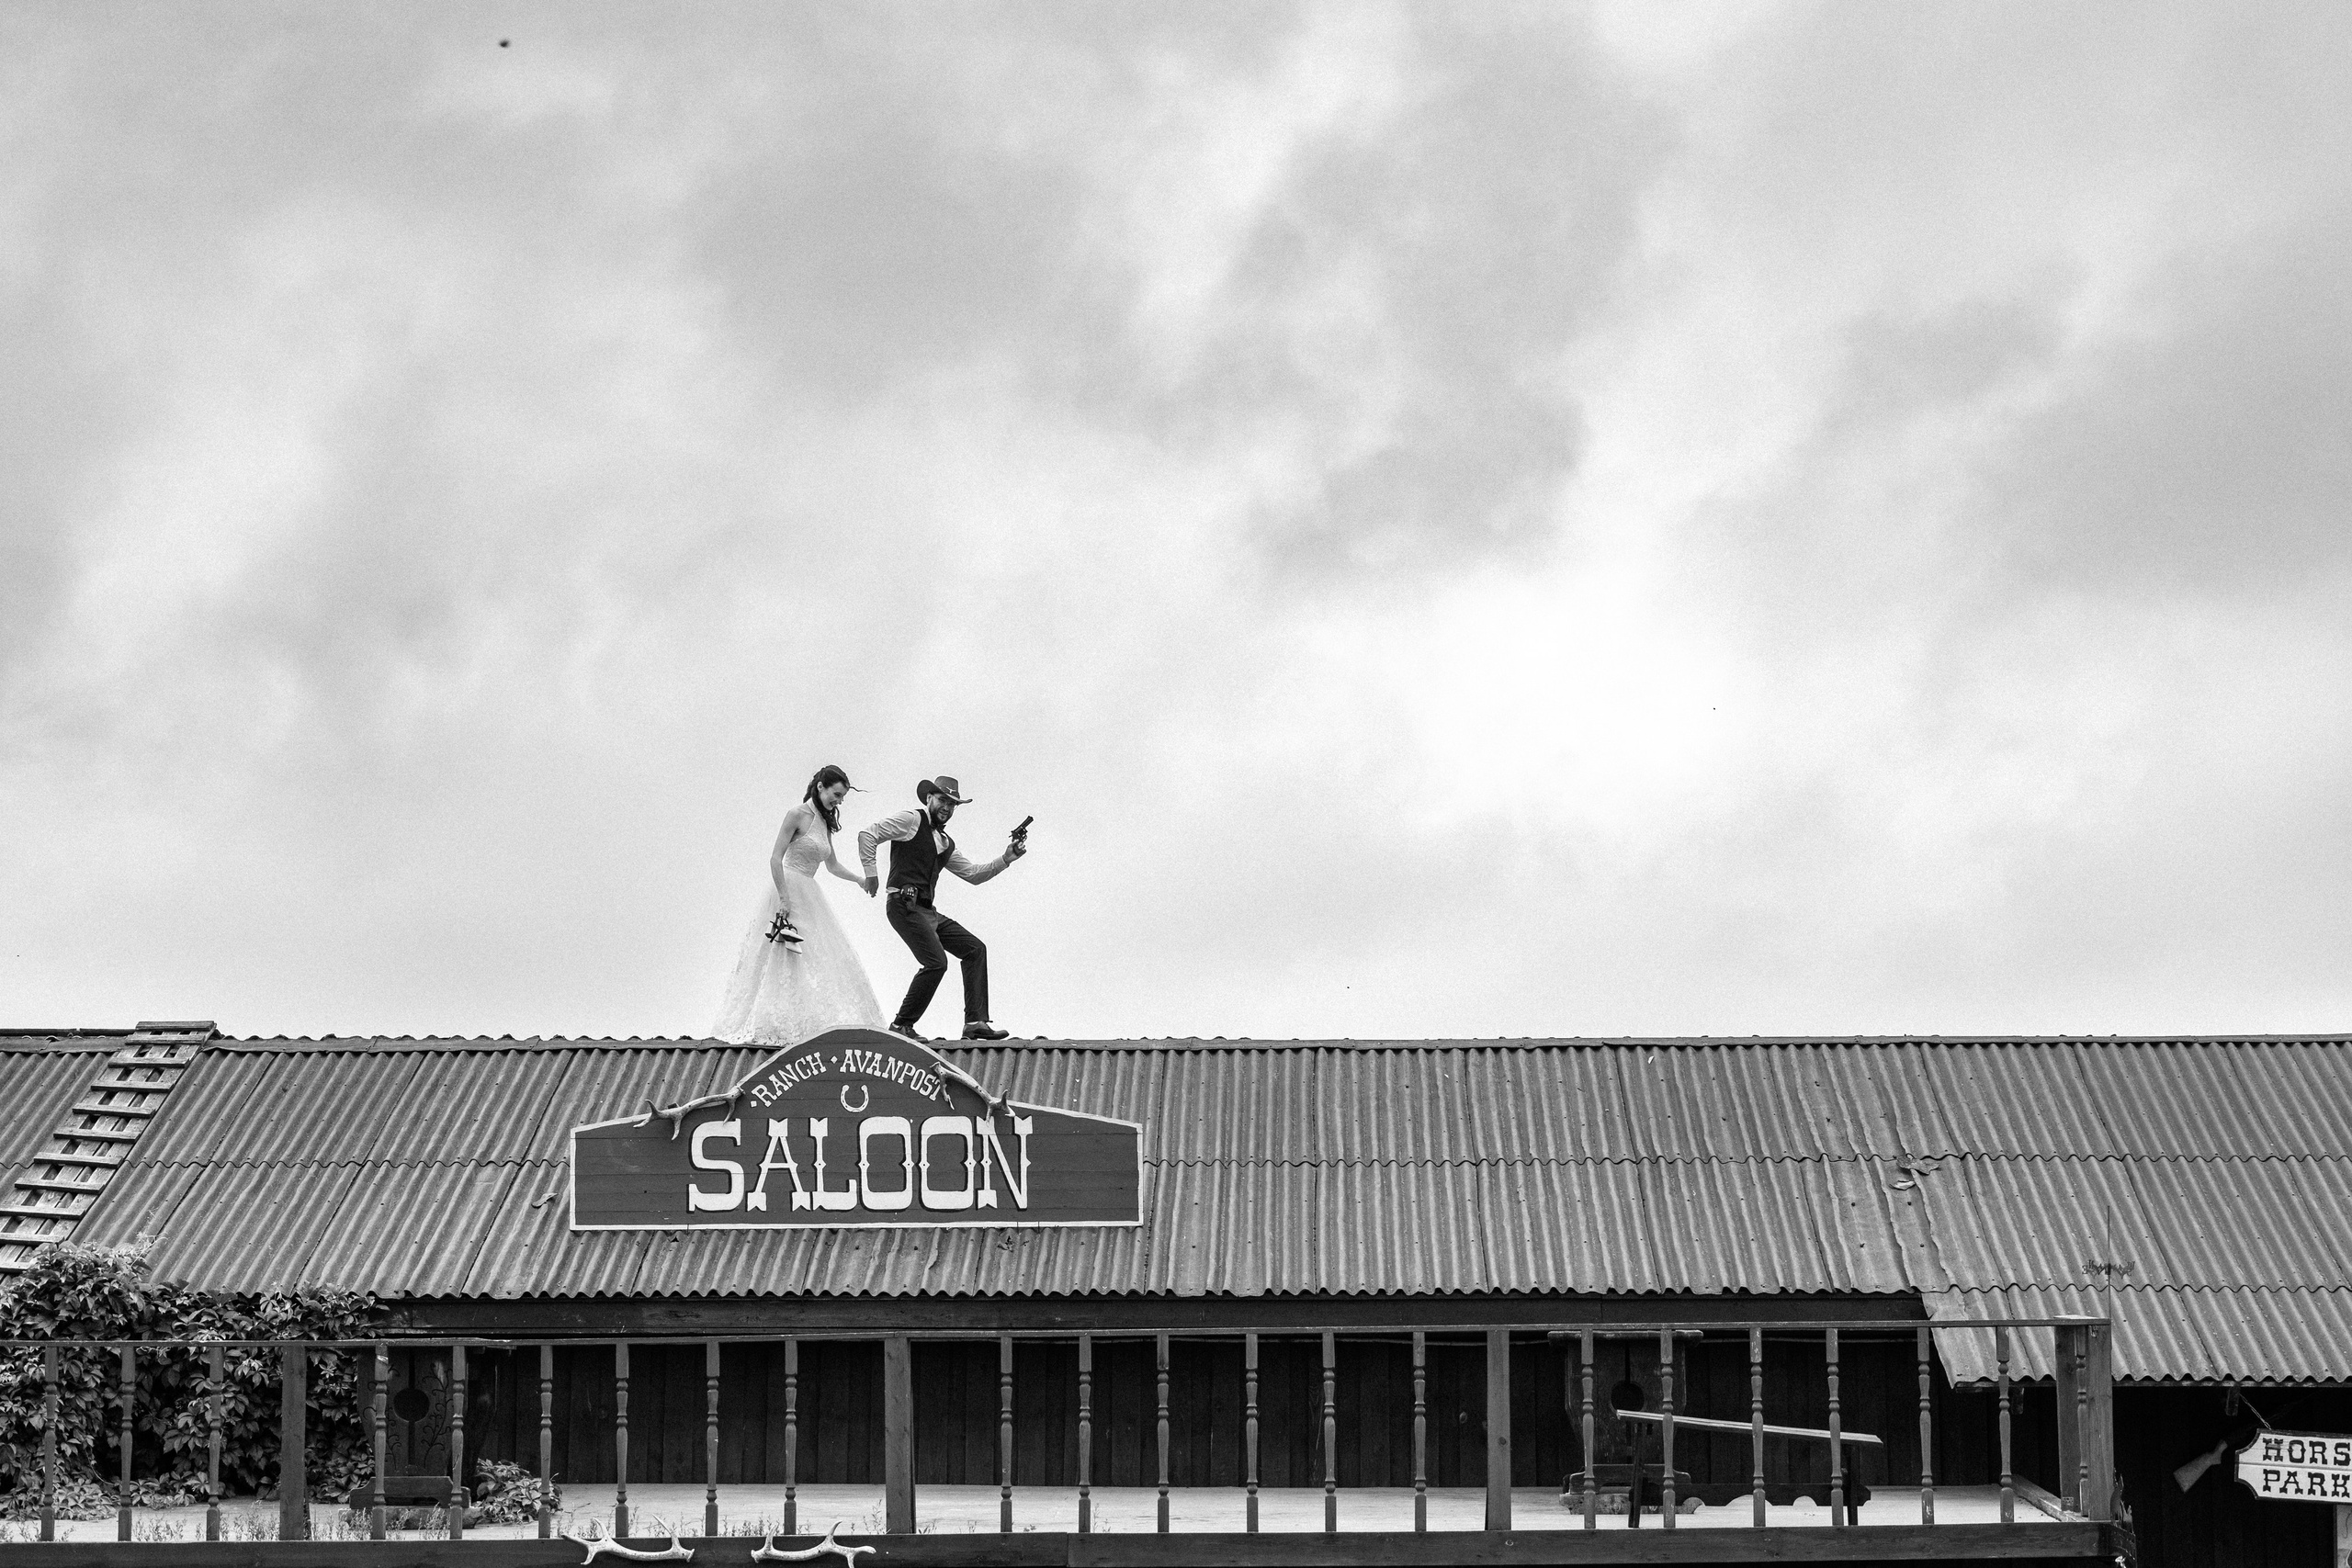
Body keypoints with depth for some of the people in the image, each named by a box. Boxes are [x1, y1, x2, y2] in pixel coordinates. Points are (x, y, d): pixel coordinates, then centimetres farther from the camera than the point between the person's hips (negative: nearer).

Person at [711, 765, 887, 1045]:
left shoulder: (824, 822, 14)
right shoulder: (798, 815, -10)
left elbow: (832, 866, 25)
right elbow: (775, 858, -15)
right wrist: (784, 898, -22)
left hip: (809, 896, 9)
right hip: (788, 889, -9)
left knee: (821, 957, 3)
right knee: (785, 959, -10)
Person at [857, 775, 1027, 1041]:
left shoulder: (946, 844, 22)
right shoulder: (911, 820, -2)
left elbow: (973, 874, 24)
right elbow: (868, 835, -8)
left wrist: (1006, 859, 13)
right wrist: (871, 874, -10)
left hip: (928, 911, 9)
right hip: (905, 906, -9)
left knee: (975, 949, 4)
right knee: (936, 962, -19)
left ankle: (975, 1023, 1)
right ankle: (901, 1026, -9)